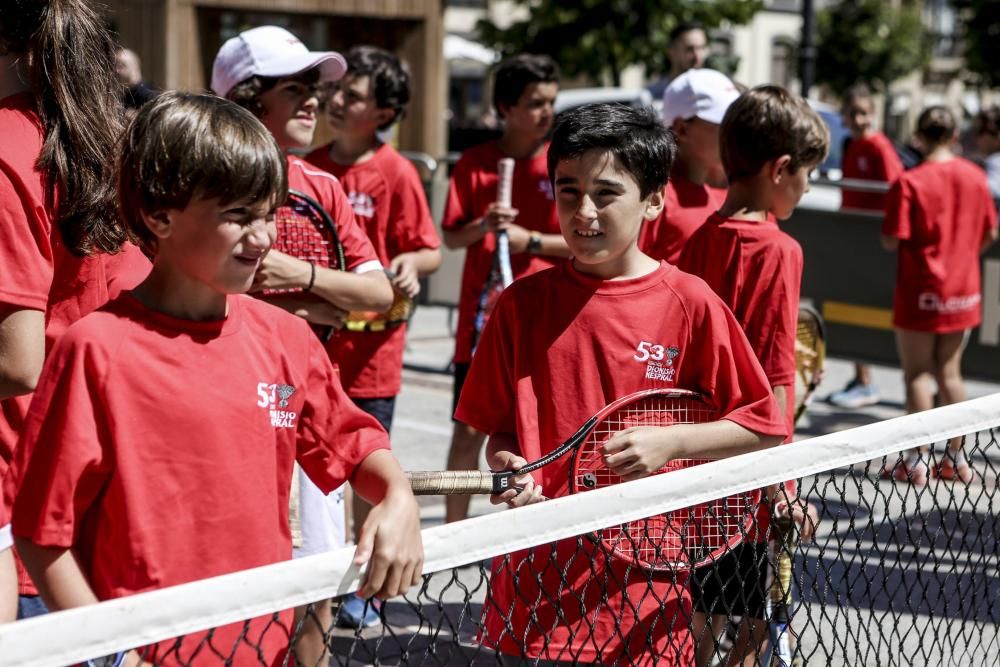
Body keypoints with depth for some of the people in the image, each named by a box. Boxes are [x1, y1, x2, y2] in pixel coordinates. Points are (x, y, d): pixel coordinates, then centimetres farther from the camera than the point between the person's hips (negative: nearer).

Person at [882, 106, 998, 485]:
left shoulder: (909, 182, -17)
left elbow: (892, 241, -18)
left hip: (920, 293, -5)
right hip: (963, 293, 5)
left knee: (917, 375, 4)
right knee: (949, 373, 14)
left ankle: (918, 461, 5)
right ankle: (956, 458, 18)